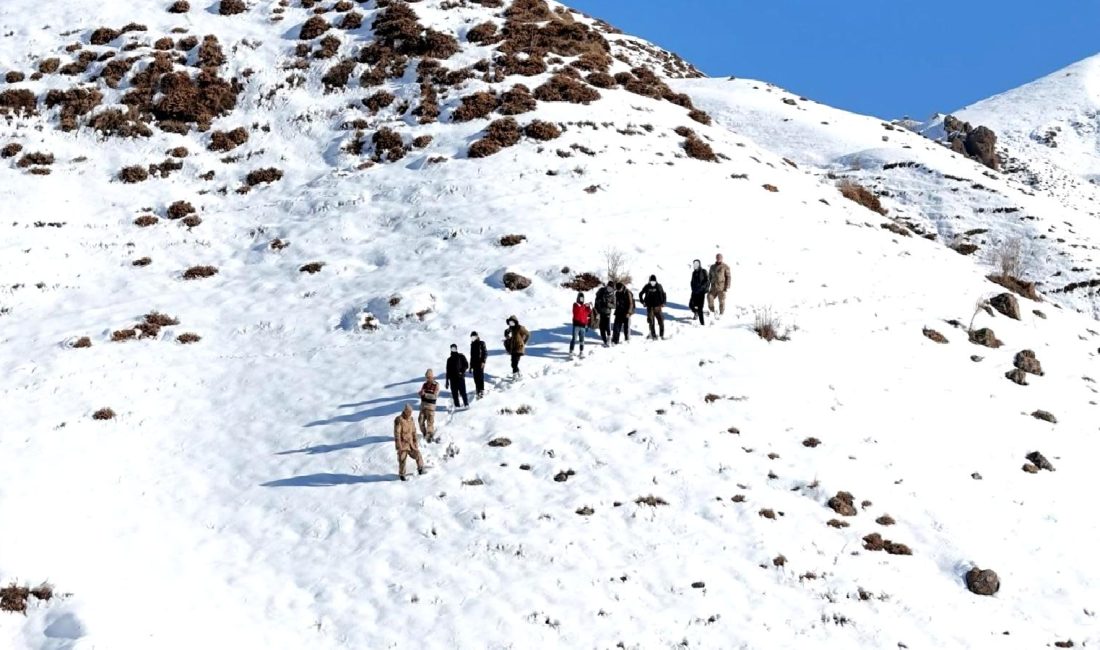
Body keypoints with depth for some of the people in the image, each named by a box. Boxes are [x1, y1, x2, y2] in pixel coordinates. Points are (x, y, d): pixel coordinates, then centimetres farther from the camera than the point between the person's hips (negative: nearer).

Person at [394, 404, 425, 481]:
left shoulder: (410, 419, 5)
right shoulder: (399, 420, -16)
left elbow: (413, 431, 15)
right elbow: (397, 433, -17)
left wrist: (415, 441, 13)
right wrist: (399, 445, -19)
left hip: (410, 442, 6)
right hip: (402, 443, -6)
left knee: (417, 454, 0)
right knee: (402, 459, 1)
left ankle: (420, 468, 21)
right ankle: (402, 475, 15)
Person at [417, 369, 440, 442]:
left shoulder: (436, 385, -7)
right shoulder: (425, 384, 10)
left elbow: (435, 396, -16)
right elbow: (420, 393, 8)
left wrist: (425, 394, -22)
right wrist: (421, 392, -16)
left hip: (430, 405, -6)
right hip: (423, 404, 6)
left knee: (430, 421, -4)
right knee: (421, 420, 5)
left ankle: (430, 436, 8)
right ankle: (425, 435, 20)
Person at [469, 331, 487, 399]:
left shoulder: (481, 343, -5)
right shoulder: (472, 344, 14)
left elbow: (486, 353, -8)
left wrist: (483, 361, -17)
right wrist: (471, 365, 19)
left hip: (480, 363, -6)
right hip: (474, 363, 6)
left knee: (480, 377, -9)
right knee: (476, 378, 4)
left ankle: (482, 391, -5)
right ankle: (478, 391, 9)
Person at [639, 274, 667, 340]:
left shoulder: (659, 287, -2)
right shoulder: (647, 287, 0)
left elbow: (663, 294, 8)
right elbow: (640, 294, 12)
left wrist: (663, 303, 0)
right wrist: (643, 302, 6)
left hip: (658, 307, 0)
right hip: (650, 307, 0)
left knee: (661, 321, -1)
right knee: (651, 322, -2)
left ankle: (662, 334, 9)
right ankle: (653, 335, 5)